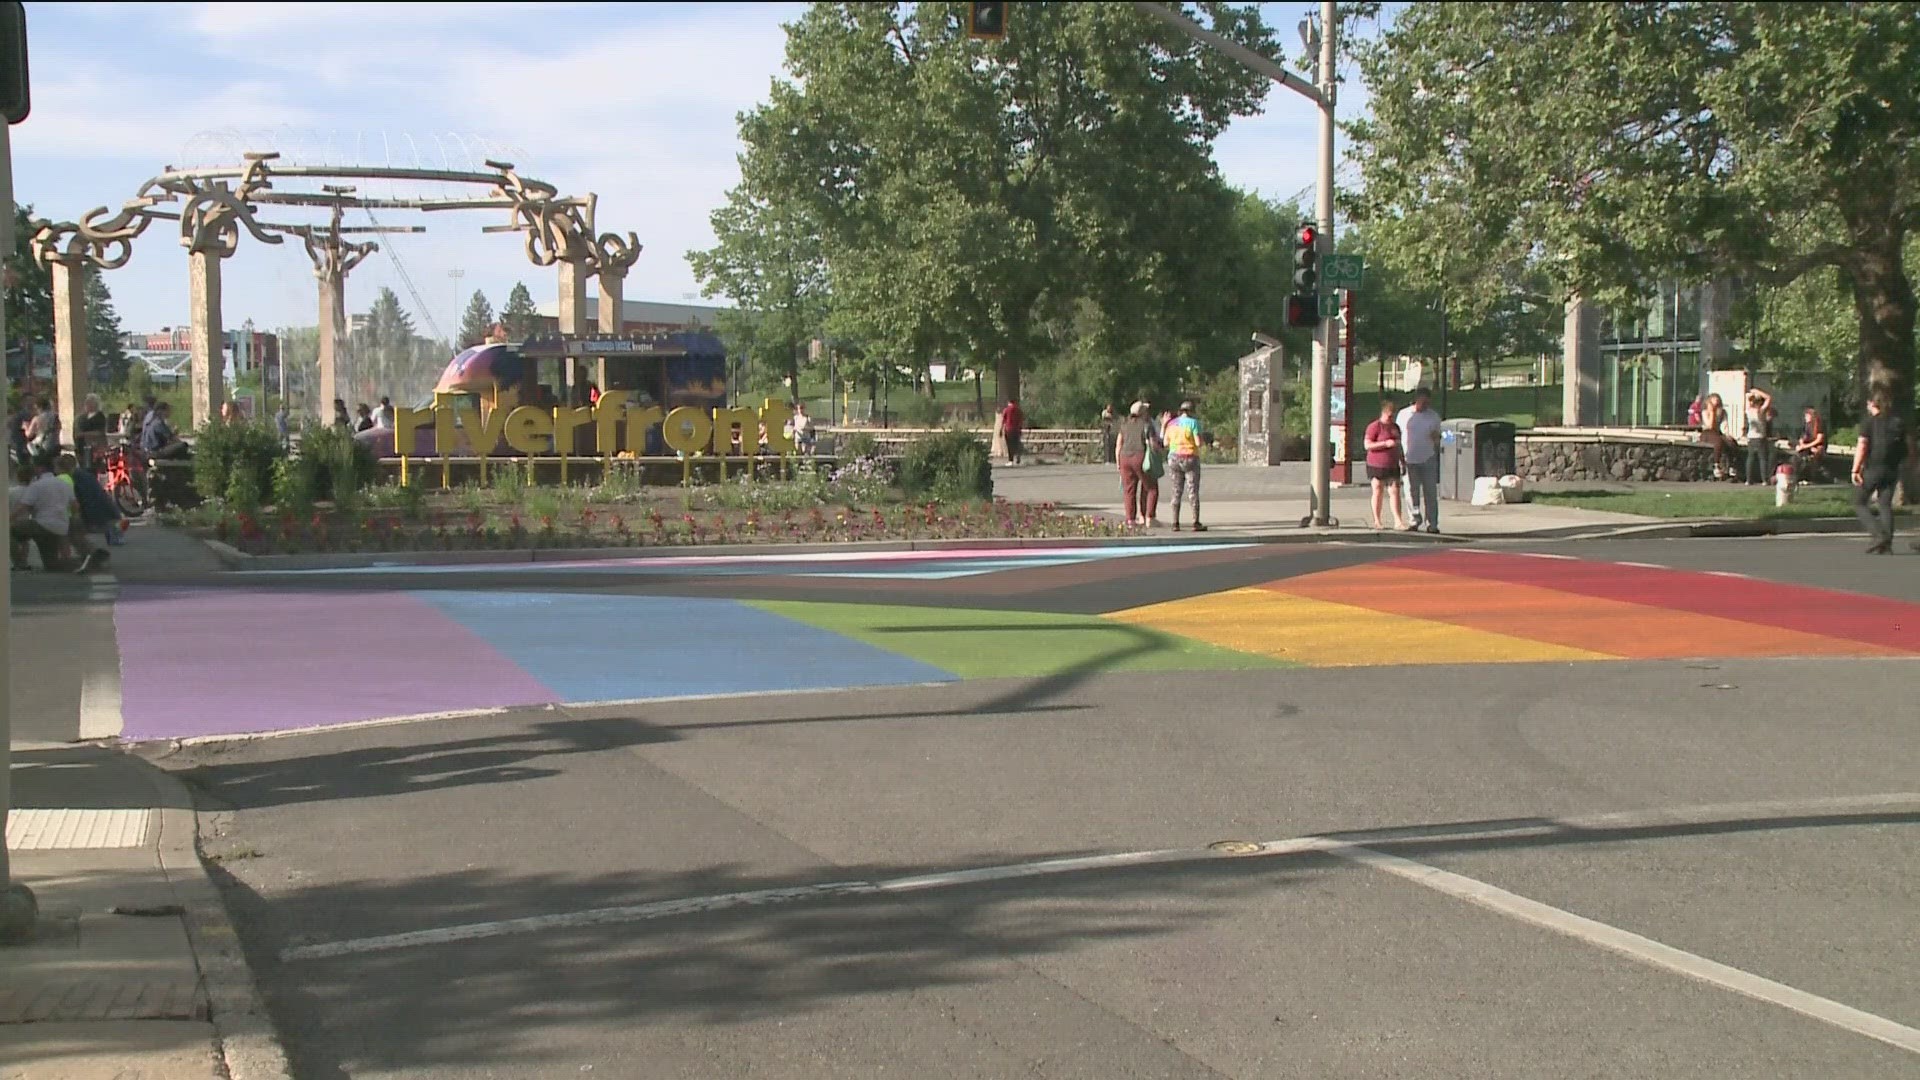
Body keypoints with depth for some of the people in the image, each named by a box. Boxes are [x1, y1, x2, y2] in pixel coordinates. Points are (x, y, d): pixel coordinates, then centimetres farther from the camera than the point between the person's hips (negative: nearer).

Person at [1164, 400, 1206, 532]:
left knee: (1176, 492, 7)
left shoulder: (1171, 423, 7)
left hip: (1174, 458, 4)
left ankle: (1175, 523, 2)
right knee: (1193, 493, -1)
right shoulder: (1193, 423, -8)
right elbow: (1198, 442, -14)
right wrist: (1198, 440, 8)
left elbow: (1166, 443, 8)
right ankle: (1196, 523, -5)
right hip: (1190, 459, -4)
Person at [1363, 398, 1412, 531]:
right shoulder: (1375, 427, -7)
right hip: (1377, 465, -5)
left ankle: (1398, 521, -8)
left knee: (1395, 492, -4)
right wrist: (1386, 443, -21)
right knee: (1378, 492, 2)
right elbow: (1367, 445, -14)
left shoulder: (1395, 427, 16)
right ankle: (1377, 521, 11)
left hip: (1392, 465, 5)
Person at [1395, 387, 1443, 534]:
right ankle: (1415, 520, 15)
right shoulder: (1403, 414, 4)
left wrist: (1435, 437, -9)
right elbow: (1397, 437, 9)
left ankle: (1432, 524, 1)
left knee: (1431, 492, -1)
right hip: (1410, 460, -1)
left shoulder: (1434, 416, 7)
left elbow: (1437, 437, 16)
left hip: (1428, 459, 1)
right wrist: (1400, 458, 3)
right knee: (1412, 492, 1)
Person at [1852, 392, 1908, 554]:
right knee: (1886, 505, 9)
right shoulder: (1898, 423, 10)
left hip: (1872, 468, -5)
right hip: (1891, 470, 5)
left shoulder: (1869, 422, -6)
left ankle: (1878, 534, -13)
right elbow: (1904, 451, 11)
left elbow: (1862, 446, -14)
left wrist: (1855, 470, -16)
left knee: (1860, 504, 4)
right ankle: (1887, 543, 1)